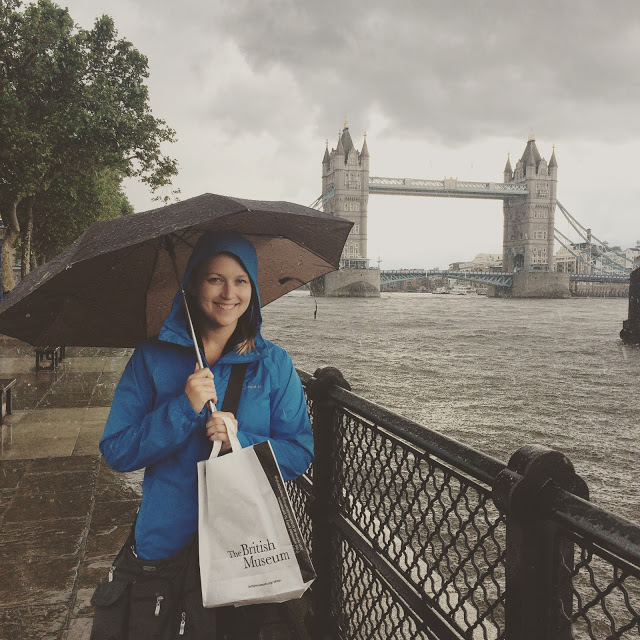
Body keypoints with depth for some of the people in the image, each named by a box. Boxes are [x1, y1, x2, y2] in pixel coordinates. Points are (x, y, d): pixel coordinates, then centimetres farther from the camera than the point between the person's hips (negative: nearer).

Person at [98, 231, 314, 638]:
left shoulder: (274, 363, -4)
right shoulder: (152, 358, -5)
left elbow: (301, 453, -4)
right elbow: (115, 452, -7)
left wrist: (241, 442, -21)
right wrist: (184, 409, -21)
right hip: (169, 539, 0)